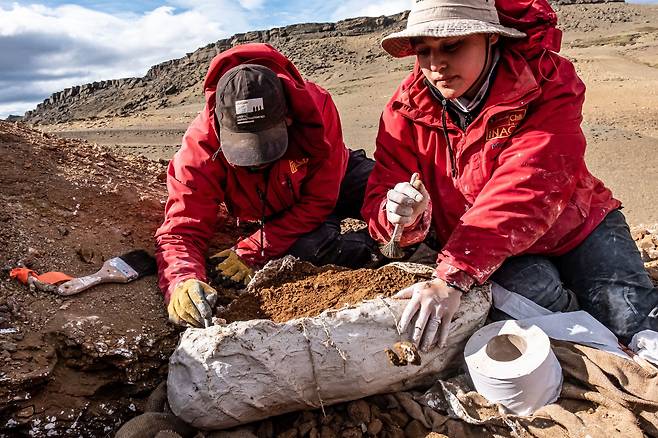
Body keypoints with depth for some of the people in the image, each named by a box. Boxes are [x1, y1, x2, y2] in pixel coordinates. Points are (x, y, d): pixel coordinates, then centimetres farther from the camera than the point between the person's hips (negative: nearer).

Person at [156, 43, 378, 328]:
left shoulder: (316, 107, -35)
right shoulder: (202, 144, -32)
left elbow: (319, 201, -29)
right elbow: (182, 228, -30)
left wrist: (249, 253, -33)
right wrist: (182, 282, -54)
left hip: (333, 183, 1)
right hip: (276, 216, 0)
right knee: (311, 247, -33)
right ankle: (375, 248, -5)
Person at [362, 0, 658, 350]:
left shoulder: (546, 83, -19)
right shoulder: (407, 108, -11)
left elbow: (527, 190, -34)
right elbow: (379, 201, -14)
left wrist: (453, 277, -45)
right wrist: (402, 214, -42)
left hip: (571, 226, 0)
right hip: (486, 253, 1)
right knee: (538, 293, -28)